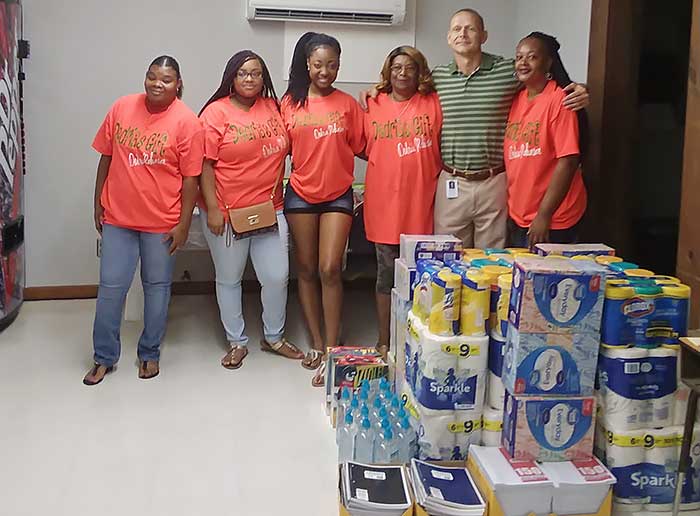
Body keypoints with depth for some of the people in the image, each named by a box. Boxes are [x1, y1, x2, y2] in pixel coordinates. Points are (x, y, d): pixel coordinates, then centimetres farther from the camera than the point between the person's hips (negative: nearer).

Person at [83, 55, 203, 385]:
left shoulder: (186, 122, -10)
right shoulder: (122, 108, 0)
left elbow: (190, 177, -9)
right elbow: (106, 157, 8)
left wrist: (183, 224, -10)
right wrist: (98, 203, 9)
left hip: (162, 222, -2)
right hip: (117, 217, 2)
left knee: (157, 287, 11)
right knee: (110, 286, 6)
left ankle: (149, 354, 29)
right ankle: (104, 357, 22)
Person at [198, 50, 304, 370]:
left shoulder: (273, 108, 5)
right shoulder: (216, 112, -8)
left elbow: (286, 147, 17)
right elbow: (205, 164, -10)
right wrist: (212, 209, -15)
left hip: (270, 210, 4)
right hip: (226, 214, -3)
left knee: (277, 277, 6)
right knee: (229, 280, 10)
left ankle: (274, 337, 28)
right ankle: (237, 342, 27)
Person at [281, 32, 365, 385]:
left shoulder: (348, 104, 0)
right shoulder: (290, 103, 2)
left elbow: (361, 147, 4)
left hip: (338, 196, -2)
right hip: (301, 194, 2)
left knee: (330, 270, -9)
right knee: (306, 270, 8)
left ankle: (331, 351, -2)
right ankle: (316, 342, 21)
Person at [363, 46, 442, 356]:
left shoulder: (433, 103, 2)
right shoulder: (373, 105, 5)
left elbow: (444, 148, 2)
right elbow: (366, 149, 14)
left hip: (421, 204, 0)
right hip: (384, 204, 1)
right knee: (387, 274, 9)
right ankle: (384, 341, 20)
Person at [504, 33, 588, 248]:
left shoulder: (559, 100, -11)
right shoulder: (515, 100, 8)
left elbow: (567, 162, -17)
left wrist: (544, 215, -19)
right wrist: (507, 207, 7)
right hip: (516, 217, 6)